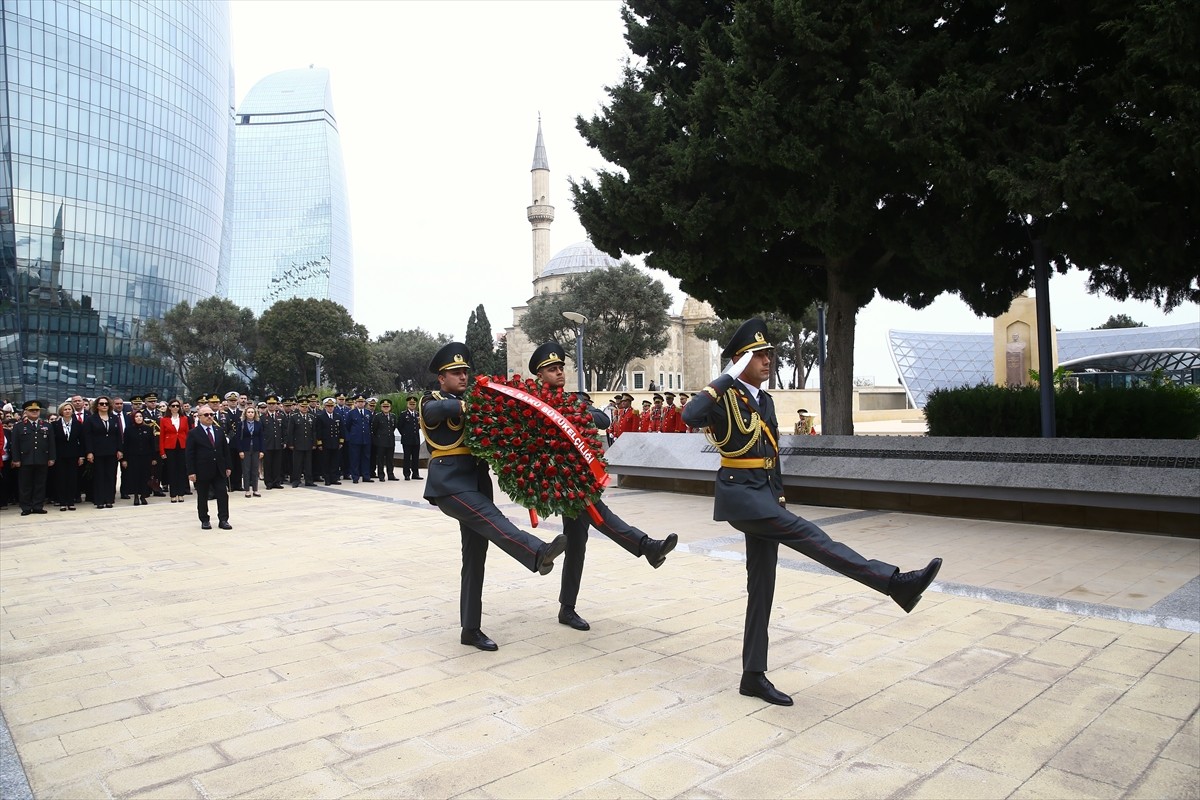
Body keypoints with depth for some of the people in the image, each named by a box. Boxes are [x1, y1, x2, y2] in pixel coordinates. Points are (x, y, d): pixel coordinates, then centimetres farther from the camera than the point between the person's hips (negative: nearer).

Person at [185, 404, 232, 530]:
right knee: (202, 497, 7)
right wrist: (191, 472, -13)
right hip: (202, 471, -3)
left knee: (223, 495, -1)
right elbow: (189, 454, -7)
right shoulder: (193, 433, -5)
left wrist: (228, 467, 7)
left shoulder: (219, 431, 9)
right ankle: (204, 520, 18)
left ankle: (223, 520, 4)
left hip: (219, 471, 4)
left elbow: (225, 450, 12)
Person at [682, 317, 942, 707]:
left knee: (762, 588, 7)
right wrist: (726, 378, -23)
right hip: (739, 492, -8)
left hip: (763, 494, 8)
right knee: (807, 534, -22)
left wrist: (779, 497, 19)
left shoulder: (765, 400, 16)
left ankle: (754, 675, 14)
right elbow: (689, 416, -31)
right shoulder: (724, 396, -9)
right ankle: (896, 583, -25)